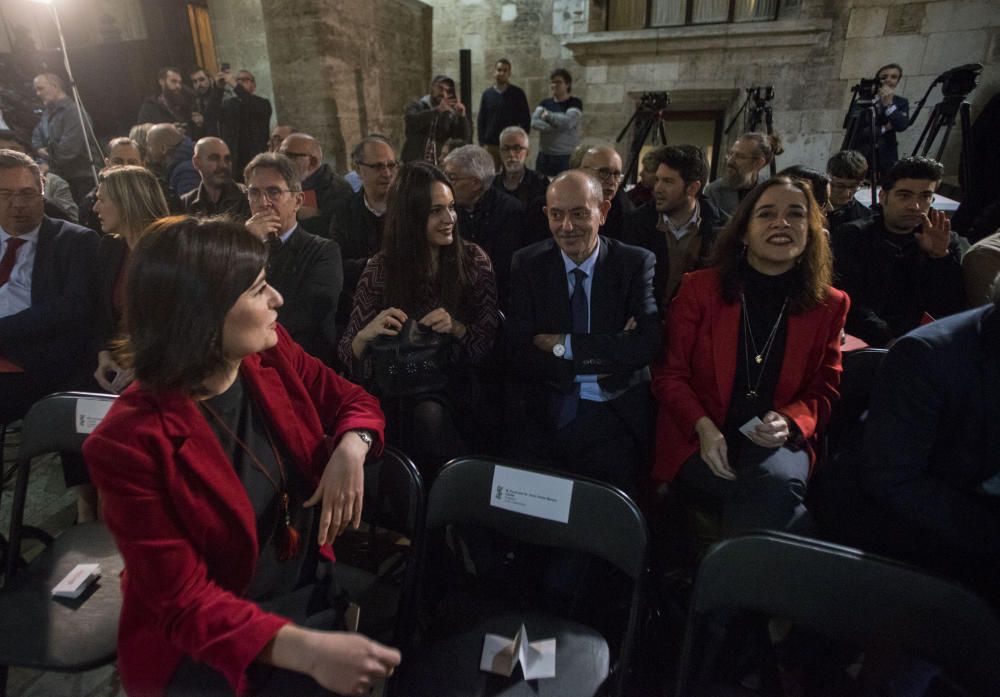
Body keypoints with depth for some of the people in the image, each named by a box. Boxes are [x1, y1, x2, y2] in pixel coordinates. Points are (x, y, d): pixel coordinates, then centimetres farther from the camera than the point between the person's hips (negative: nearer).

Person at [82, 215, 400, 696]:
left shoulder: (271, 352, -9)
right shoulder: (130, 442, -23)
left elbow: (353, 401, 5)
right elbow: (184, 599, -22)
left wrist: (351, 447, -19)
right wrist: (307, 649, -36)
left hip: (312, 583, 5)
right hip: (205, 643, -5)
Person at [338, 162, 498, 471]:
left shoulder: (473, 259, 0)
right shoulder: (381, 269, -1)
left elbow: (490, 341, 1)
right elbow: (350, 359, 1)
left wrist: (457, 328, -20)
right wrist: (366, 335, -23)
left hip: (458, 386, 0)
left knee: (429, 416, -31)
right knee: (427, 414, -32)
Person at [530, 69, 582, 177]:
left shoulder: (575, 103, 0)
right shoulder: (545, 103, 13)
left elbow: (568, 122, -18)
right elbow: (534, 122, -4)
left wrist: (548, 115, -4)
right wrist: (556, 127, -16)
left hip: (567, 157, -4)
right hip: (544, 156, 4)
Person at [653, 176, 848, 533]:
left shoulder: (829, 304, 7)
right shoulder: (699, 287, 0)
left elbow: (824, 390, 12)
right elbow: (669, 374, 1)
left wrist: (789, 422, -11)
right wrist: (704, 427, -16)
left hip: (777, 442, 2)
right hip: (699, 440, -2)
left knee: (776, 483, -32)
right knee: (772, 495, -30)